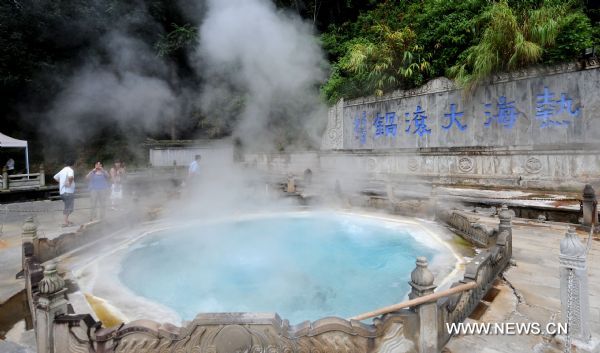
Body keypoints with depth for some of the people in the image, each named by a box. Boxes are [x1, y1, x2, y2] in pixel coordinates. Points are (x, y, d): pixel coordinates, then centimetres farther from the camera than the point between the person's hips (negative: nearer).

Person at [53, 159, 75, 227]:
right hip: (68, 191, -9)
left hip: (62, 191, 9)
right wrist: (70, 183, -16)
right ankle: (66, 222, -10)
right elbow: (71, 177, -33)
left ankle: (67, 221, 24)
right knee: (69, 207, -6)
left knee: (67, 207, 18)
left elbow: (55, 177, 28)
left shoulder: (62, 170, 15)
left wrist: (61, 182, 20)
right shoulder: (70, 170, -11)